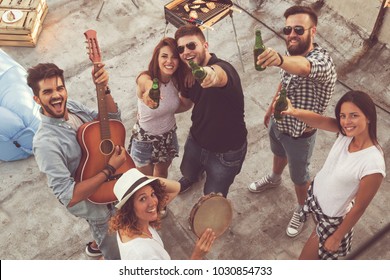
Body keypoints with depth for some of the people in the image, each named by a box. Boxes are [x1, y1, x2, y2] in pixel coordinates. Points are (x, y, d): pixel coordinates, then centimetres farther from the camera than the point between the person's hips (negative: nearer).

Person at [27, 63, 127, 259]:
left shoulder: (72, 106, -12)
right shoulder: (46, 143, -34)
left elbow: (113, 118, -3)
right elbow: (69, 196, -36)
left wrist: (103, 88, -21)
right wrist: (110, 169, -34)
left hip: (109, 188, 7)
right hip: (94, 203, -7)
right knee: (116, 252, 17)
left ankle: (98, 245, 63)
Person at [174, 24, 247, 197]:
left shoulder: (223, 68, -33)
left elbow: (219, 74, -60)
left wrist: (211, 73, -84)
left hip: (225, 153, -6)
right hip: (196, 141, 7)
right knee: (188, 173, 34)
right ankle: (193, 178, 72)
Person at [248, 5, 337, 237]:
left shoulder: (322, 60, -36)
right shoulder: (292, 54, -10)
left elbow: (303, 67, -62)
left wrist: (279, 59, -82)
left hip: (299, 133, -7)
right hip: (278, 121, 7)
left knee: (299, 177, 17)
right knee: (279, 154, 35)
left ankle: (302, 209, 46)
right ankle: (274, 179, 66)